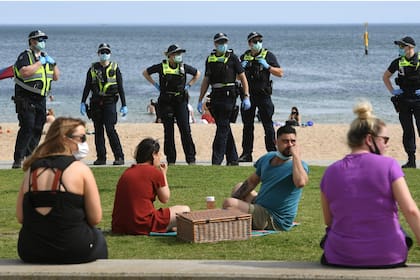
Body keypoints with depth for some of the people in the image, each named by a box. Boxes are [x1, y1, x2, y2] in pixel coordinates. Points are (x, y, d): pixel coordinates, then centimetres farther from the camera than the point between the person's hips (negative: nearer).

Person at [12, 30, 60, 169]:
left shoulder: (45, 57, 18)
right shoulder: (25, 56, -6)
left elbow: (56, 77, 20)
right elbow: (24, 72, -25)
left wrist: (53, 63, 4)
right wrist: (40, 63, -20)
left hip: (41, 100, 7)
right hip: (25, 99, -7)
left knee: (38, 129, 5)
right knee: (27, 128, -16)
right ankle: (18, 160, -15)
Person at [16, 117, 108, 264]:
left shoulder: (31, 170, 4)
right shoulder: (80, 169, -8)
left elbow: (20, 217, 3)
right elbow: (95, 218, -9)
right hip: (74, 252, -4)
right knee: (98, 237, 30)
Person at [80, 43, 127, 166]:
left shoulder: (114, 68, 5)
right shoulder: (93, 69, 10)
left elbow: (120, 88, 5)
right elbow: (87, 87, 12)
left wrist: (124, 105, 1)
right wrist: (83, 103, 4)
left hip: (110, 102, -3)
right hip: (96, 103, 3)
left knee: (110, 129, -13)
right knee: (98, 131, 4)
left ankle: (119, 157, -8)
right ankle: (101, 158, 9)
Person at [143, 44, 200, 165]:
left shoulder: (183, 67, 3)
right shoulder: (162, 67, -2)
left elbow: (197, 74, 21)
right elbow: (145, 73, 13)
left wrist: (188, 85, 11)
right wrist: (155, 84, 7)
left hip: (181, 101, 1)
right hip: (166, 102, -1)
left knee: (185, 130, -7)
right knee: (168, 132, 3)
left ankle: (191, 159, -4)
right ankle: (171, 159, 10)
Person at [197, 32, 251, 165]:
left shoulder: (232, 57, -1)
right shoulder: (210, 59, 13)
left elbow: (242, 78, -2)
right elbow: (206, 81, 18)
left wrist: (246, 97, -10)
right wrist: (200, 100, 15)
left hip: (228, 95, -6)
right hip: (215, 96, 6)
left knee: (223, 127, -9)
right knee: (224, 127, 9)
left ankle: (216, 160, -12)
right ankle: (232, 159, 17)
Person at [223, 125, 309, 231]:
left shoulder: (299, 165, -18)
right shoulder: (267, 158, 6)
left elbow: (300, 182, -42)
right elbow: (251, 182, 19)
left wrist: (296, 155, -32)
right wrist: (235, 198, 12)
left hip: (276, 221, -9)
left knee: (228, 203, -19)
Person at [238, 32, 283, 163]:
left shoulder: (268, 55, 2)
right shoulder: (245, 57, 12)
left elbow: (280, 73, -2)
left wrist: (267, 66, -16)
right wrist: (241, 68, -4)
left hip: (263, 94, -3)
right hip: (248, 94, 4)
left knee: (268, 125, -4)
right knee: (247, 126, 5)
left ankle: (272, 152, -1)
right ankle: (246, 153, 9)